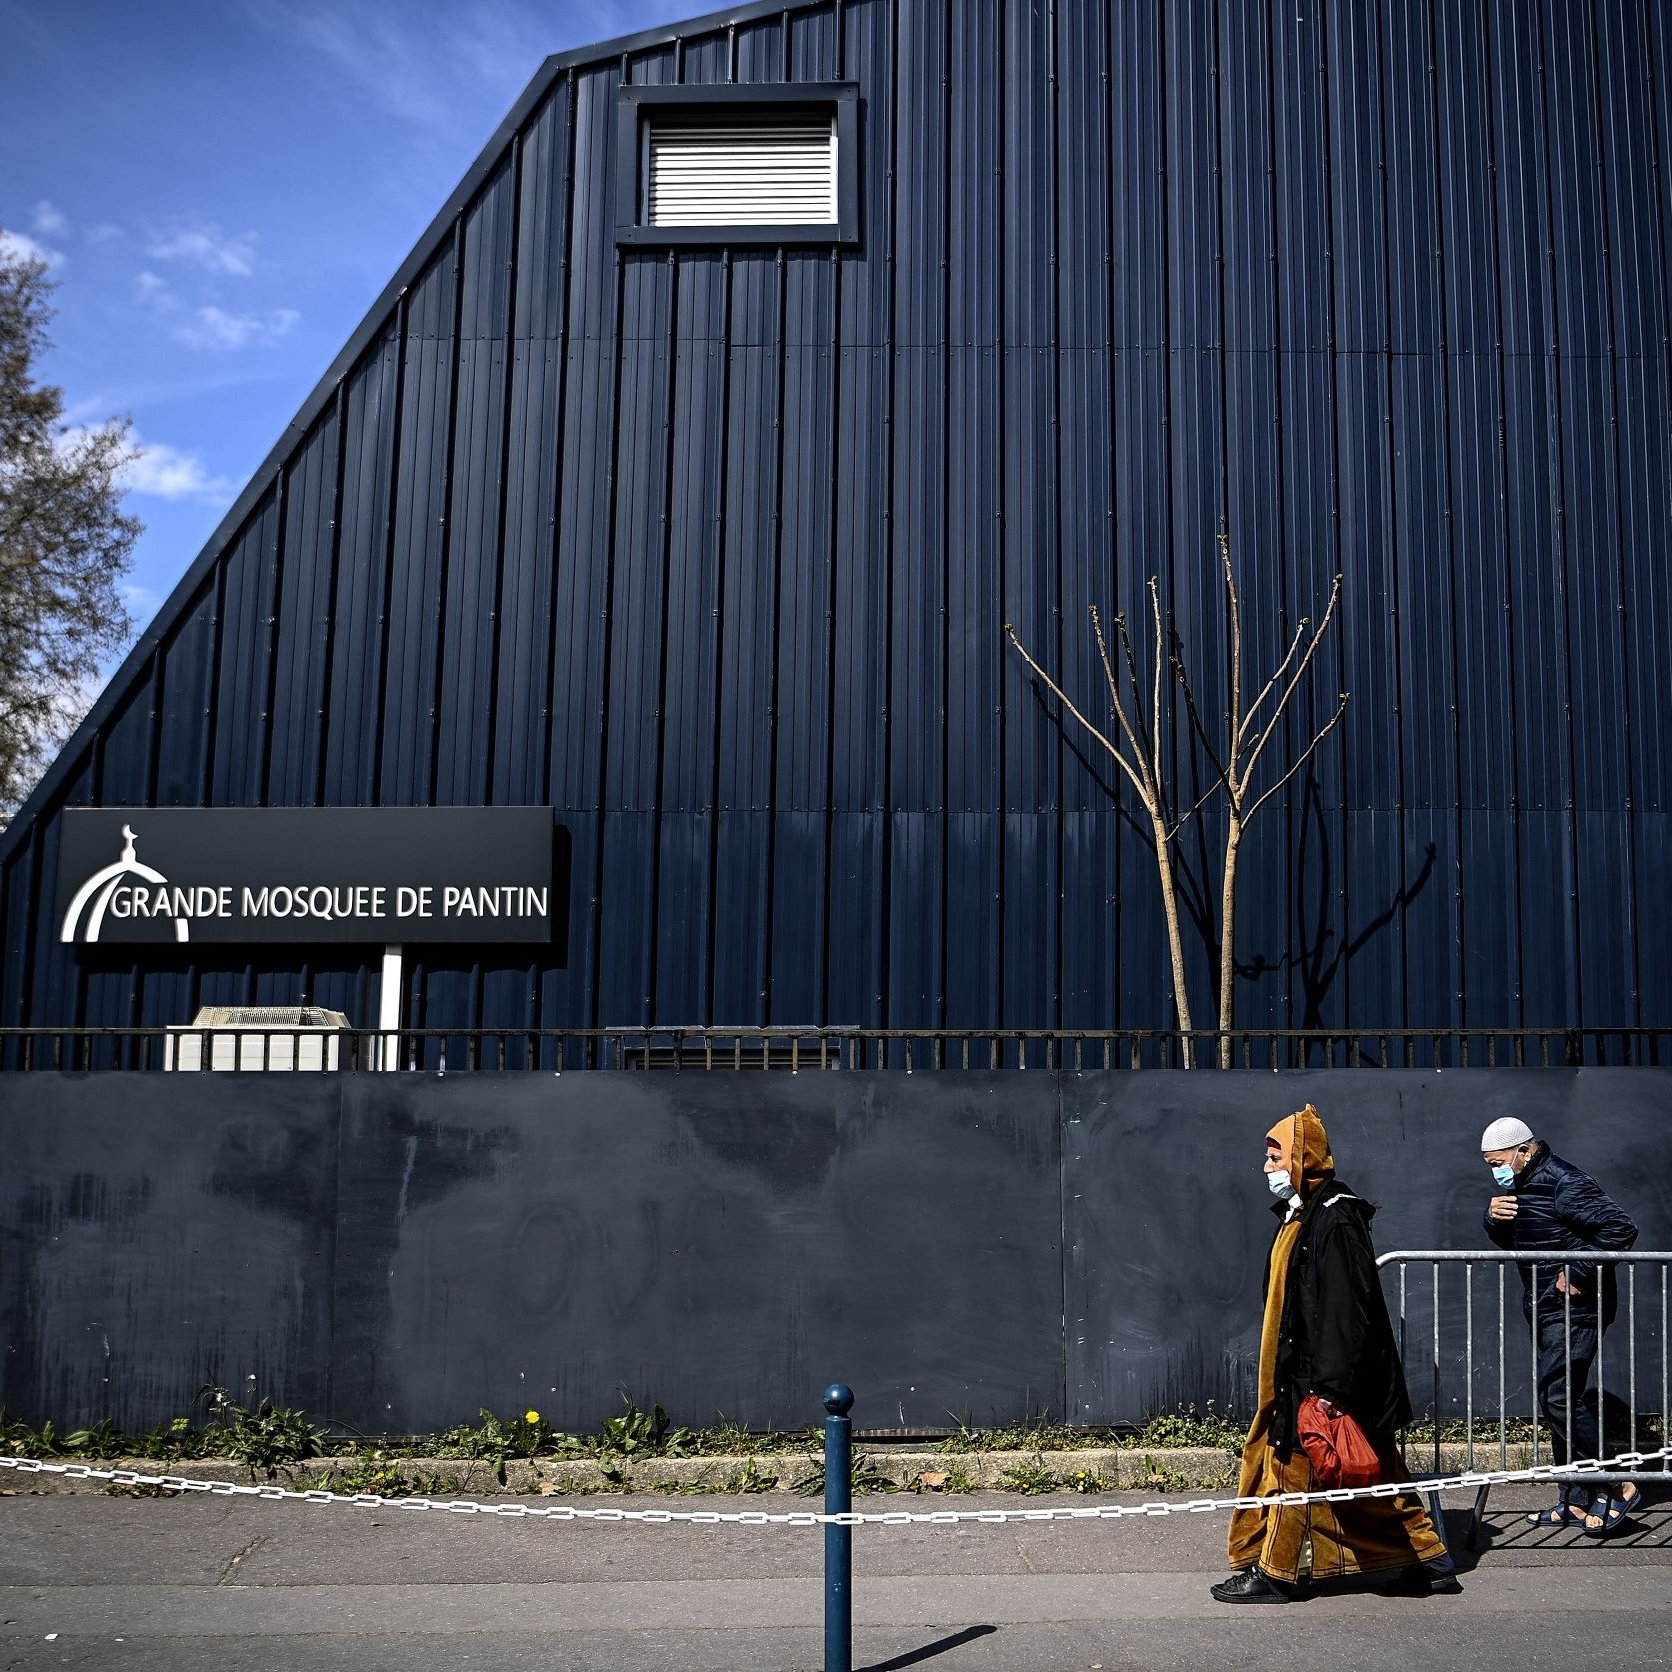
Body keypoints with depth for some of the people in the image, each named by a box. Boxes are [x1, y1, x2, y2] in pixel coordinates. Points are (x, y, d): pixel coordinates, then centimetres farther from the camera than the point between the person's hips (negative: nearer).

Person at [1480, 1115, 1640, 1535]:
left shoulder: (1566, 1185, -18)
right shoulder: (1519, 1188, 11)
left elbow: (1622, 1229, -23)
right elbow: (1508, 1240, 20)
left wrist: (1578, 1274, -21)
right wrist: (1494, 1217, -2)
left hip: (1575, 1308, -10)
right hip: (1547, 1311, 10)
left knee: (1559, 1398, -14)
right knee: (1559, 1401, 11)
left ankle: (1616, 1488, -4)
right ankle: (1575, 1501, 17)